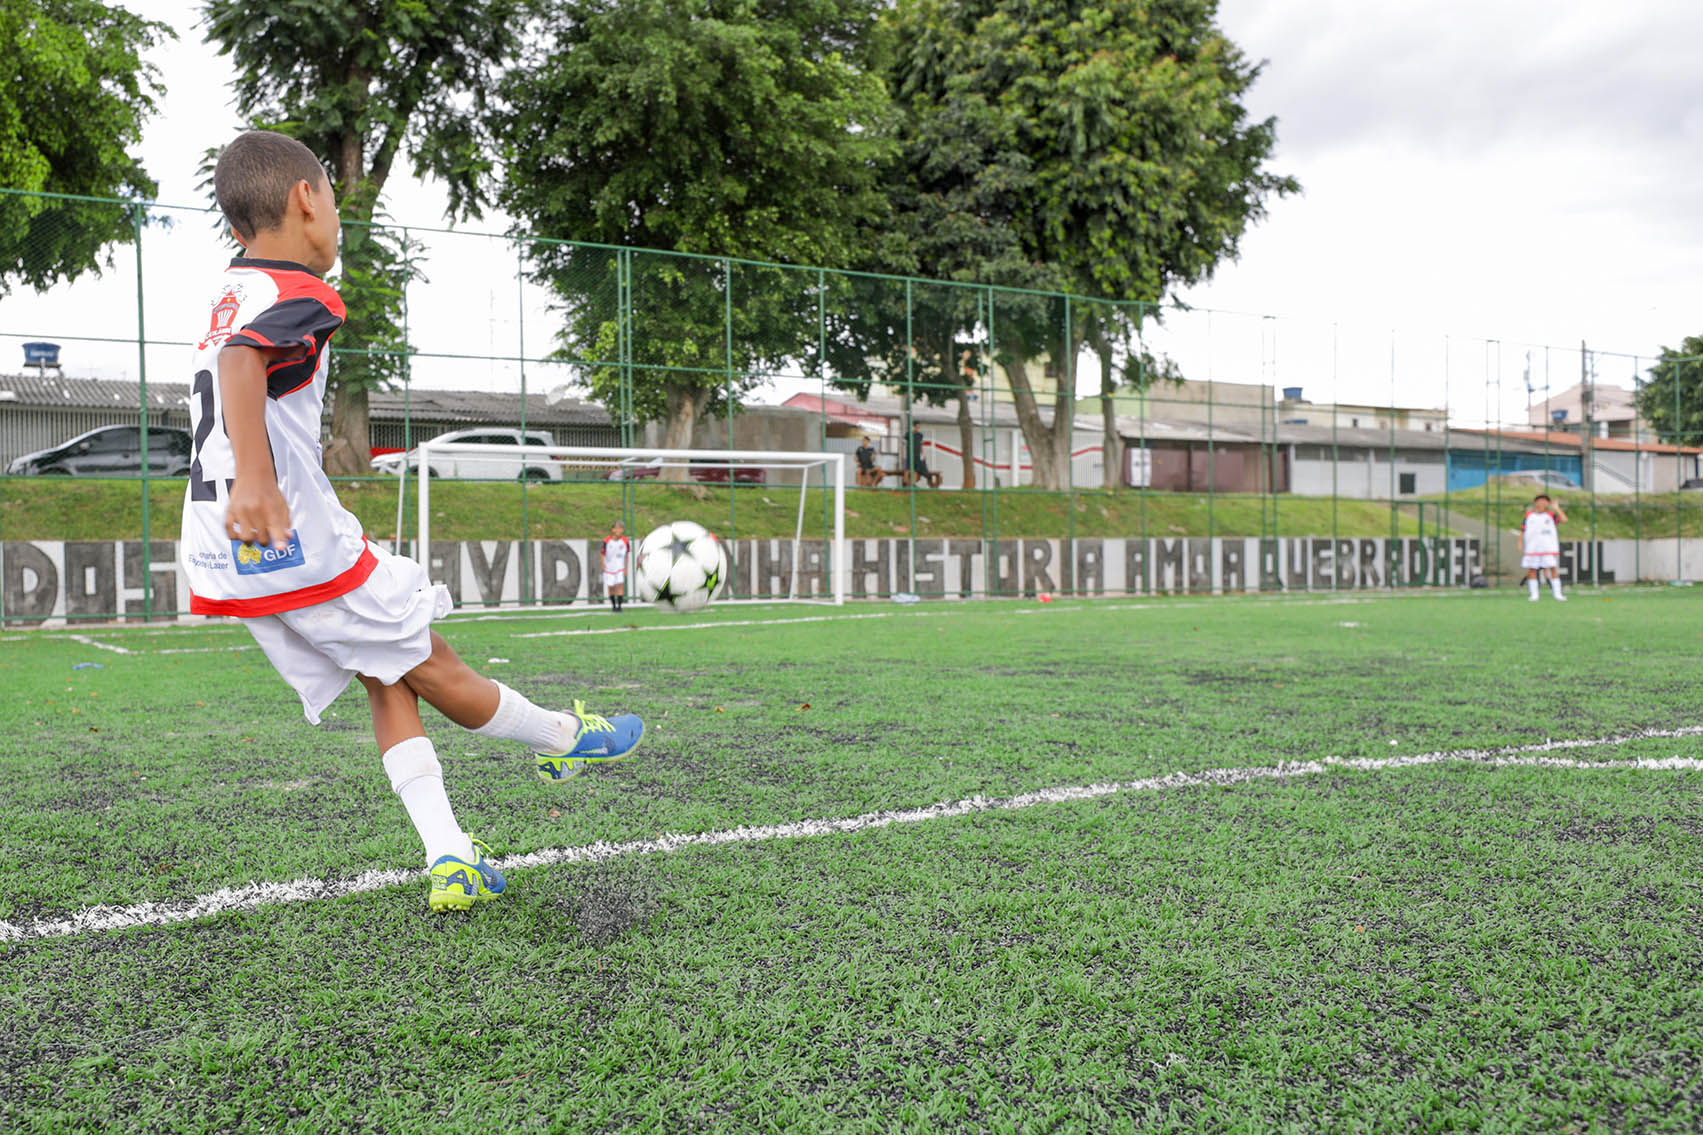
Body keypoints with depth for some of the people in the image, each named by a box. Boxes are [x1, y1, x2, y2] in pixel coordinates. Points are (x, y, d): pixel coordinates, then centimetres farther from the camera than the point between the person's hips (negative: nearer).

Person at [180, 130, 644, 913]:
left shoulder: (229, 294, 18)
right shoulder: (297, 293, -11)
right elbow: (241, 364, -30)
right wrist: (253, 477, -44)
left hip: (226, 557, 9)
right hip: (302, 546, -9)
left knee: (387, 681, 12)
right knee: (438, 673, 8)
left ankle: (450, 860, 8)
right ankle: (566, 739, 26)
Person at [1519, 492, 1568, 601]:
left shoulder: (1550, 515, 7)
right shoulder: (1529, 515, 10)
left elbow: (1564, 520, -8)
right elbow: (1523, 530, 13)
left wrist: (1557, 508, -7)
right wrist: (1520, 543, 6)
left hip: (1548, 547, -1)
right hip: (1532, 548, 1)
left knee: (1553, 568, -5)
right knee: (1532, 570, 1)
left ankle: (1557, 593, 0)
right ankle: (1534, 594, 8)